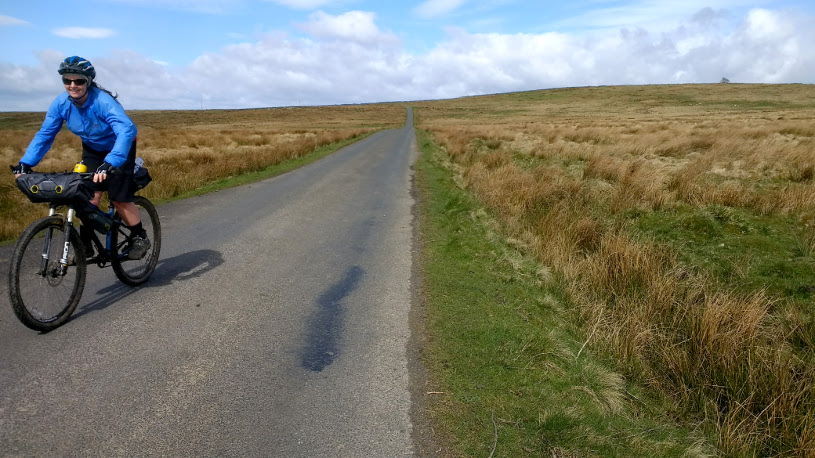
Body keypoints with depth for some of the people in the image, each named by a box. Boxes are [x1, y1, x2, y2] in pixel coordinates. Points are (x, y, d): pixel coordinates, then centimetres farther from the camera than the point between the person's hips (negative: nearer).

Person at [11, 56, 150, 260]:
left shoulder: (103, 101, -33)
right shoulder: (61, 103, -16)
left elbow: (127, 130, -48)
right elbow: (44, 135, -10)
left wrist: (109, 164, -58)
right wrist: (25, 163, -21)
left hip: (118, 149, -5)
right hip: (92, 149, 5)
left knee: (119, 199, -11)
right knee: (91, 194, -7)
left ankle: (140, 238, 10)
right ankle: (86, 245, 3)